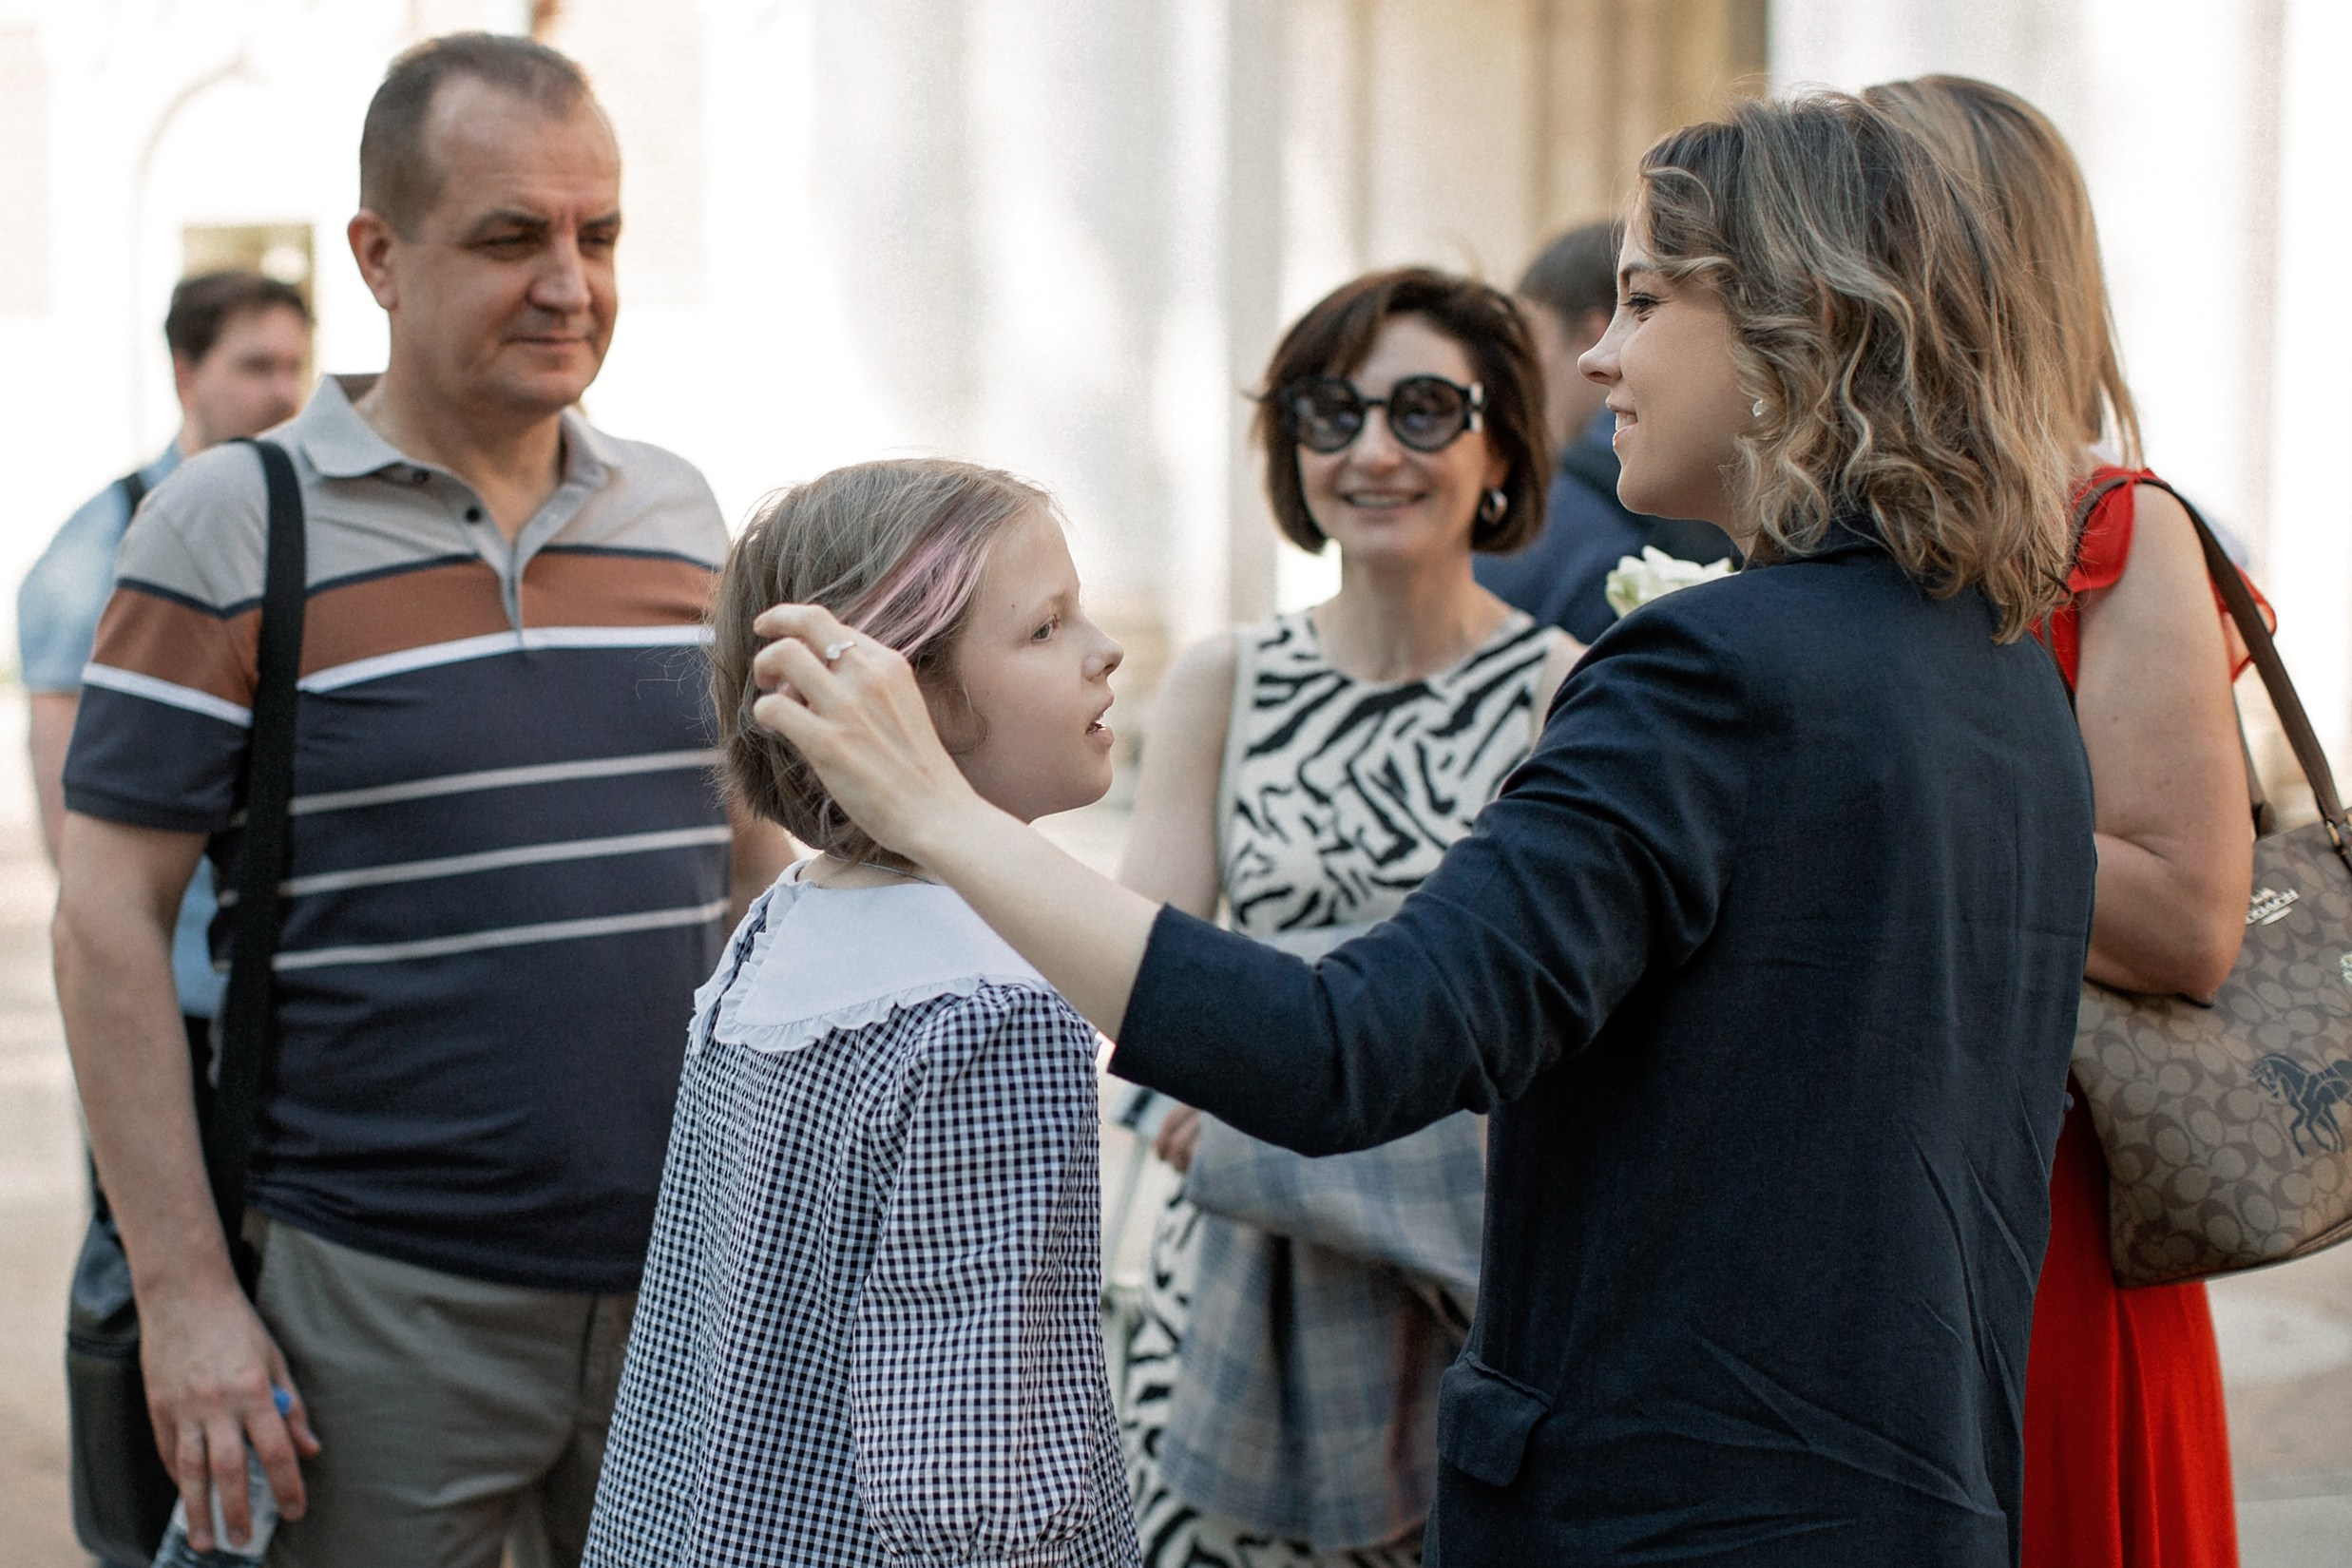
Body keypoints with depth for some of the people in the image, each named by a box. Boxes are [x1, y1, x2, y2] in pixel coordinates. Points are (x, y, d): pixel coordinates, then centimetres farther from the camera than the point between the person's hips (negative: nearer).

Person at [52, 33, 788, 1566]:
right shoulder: (228, 530, -5)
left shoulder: (681, 515, 8)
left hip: (685, 1274, 4)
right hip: (386, 1306, -4)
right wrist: (184, 1292, -12)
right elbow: (112, 920, -7)